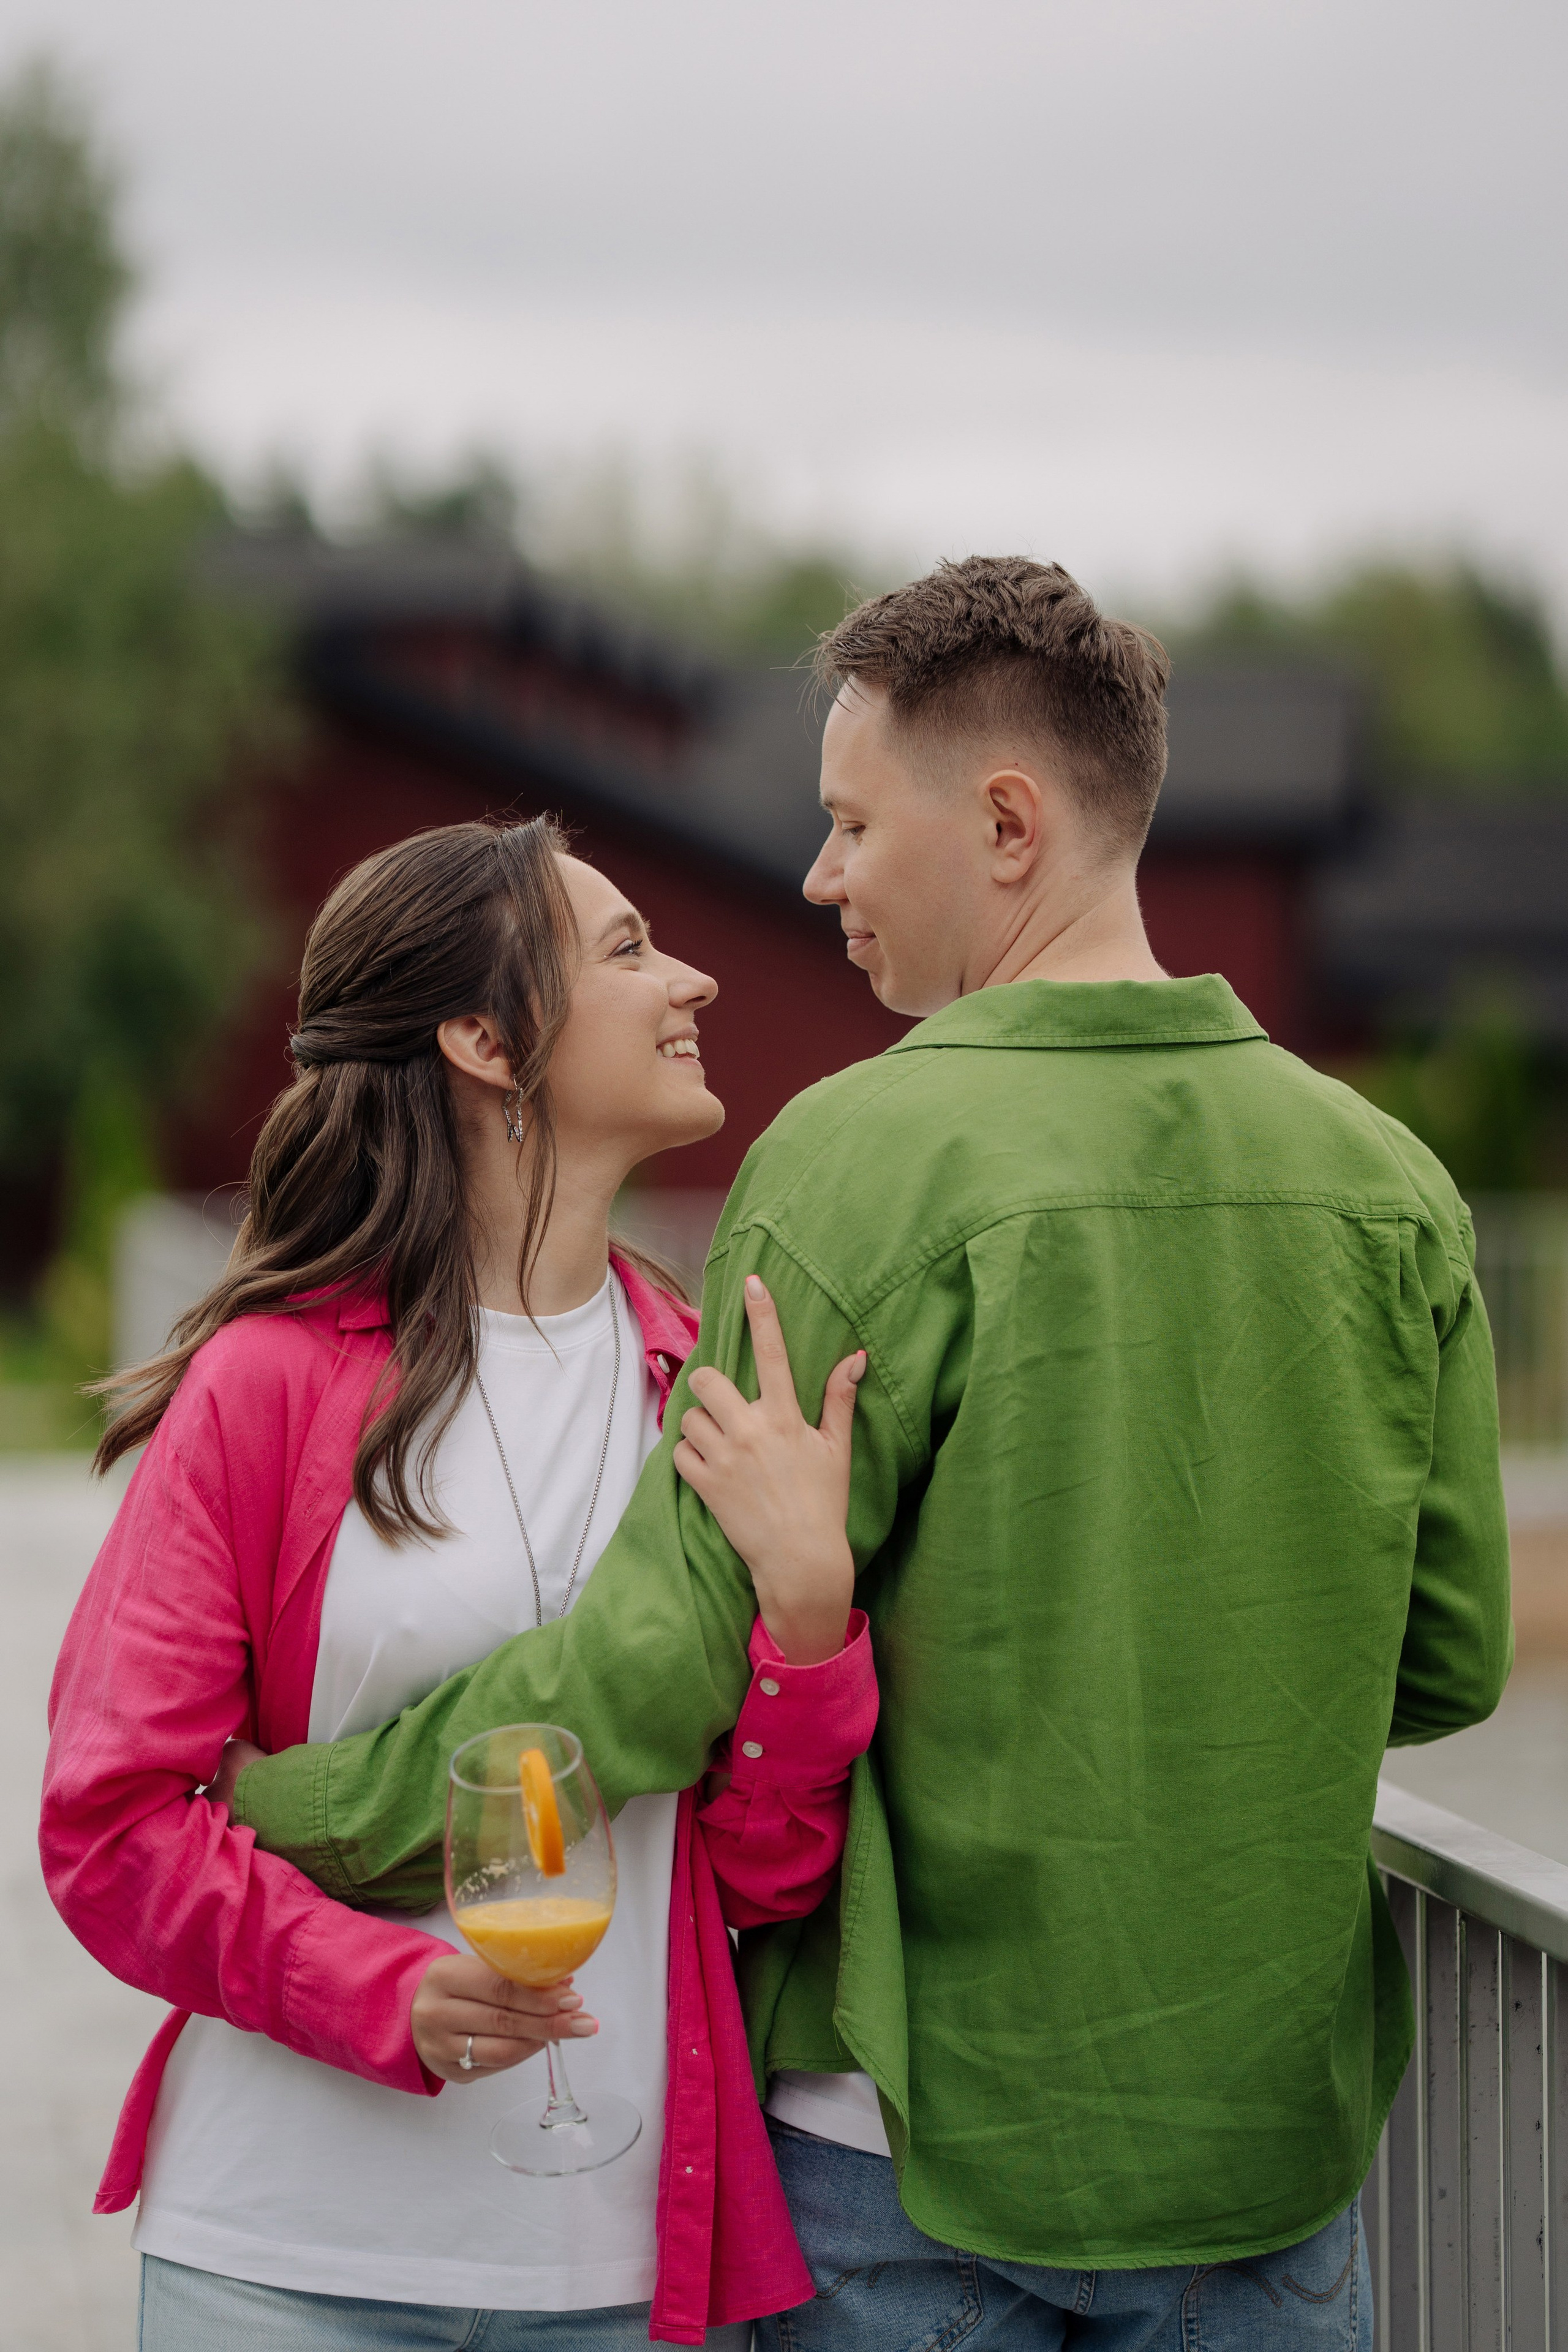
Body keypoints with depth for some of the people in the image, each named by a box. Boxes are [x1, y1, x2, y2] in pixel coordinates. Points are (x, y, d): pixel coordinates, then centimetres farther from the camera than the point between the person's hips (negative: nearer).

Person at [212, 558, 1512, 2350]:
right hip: (1274, 2133, 4)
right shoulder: (1389, 1185, -1)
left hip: (918, 2125, -3)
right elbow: (1447, 1660, 3)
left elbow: (666, 1661, -16)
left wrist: (291, 1811, -6)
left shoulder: (859, 1161, -14)